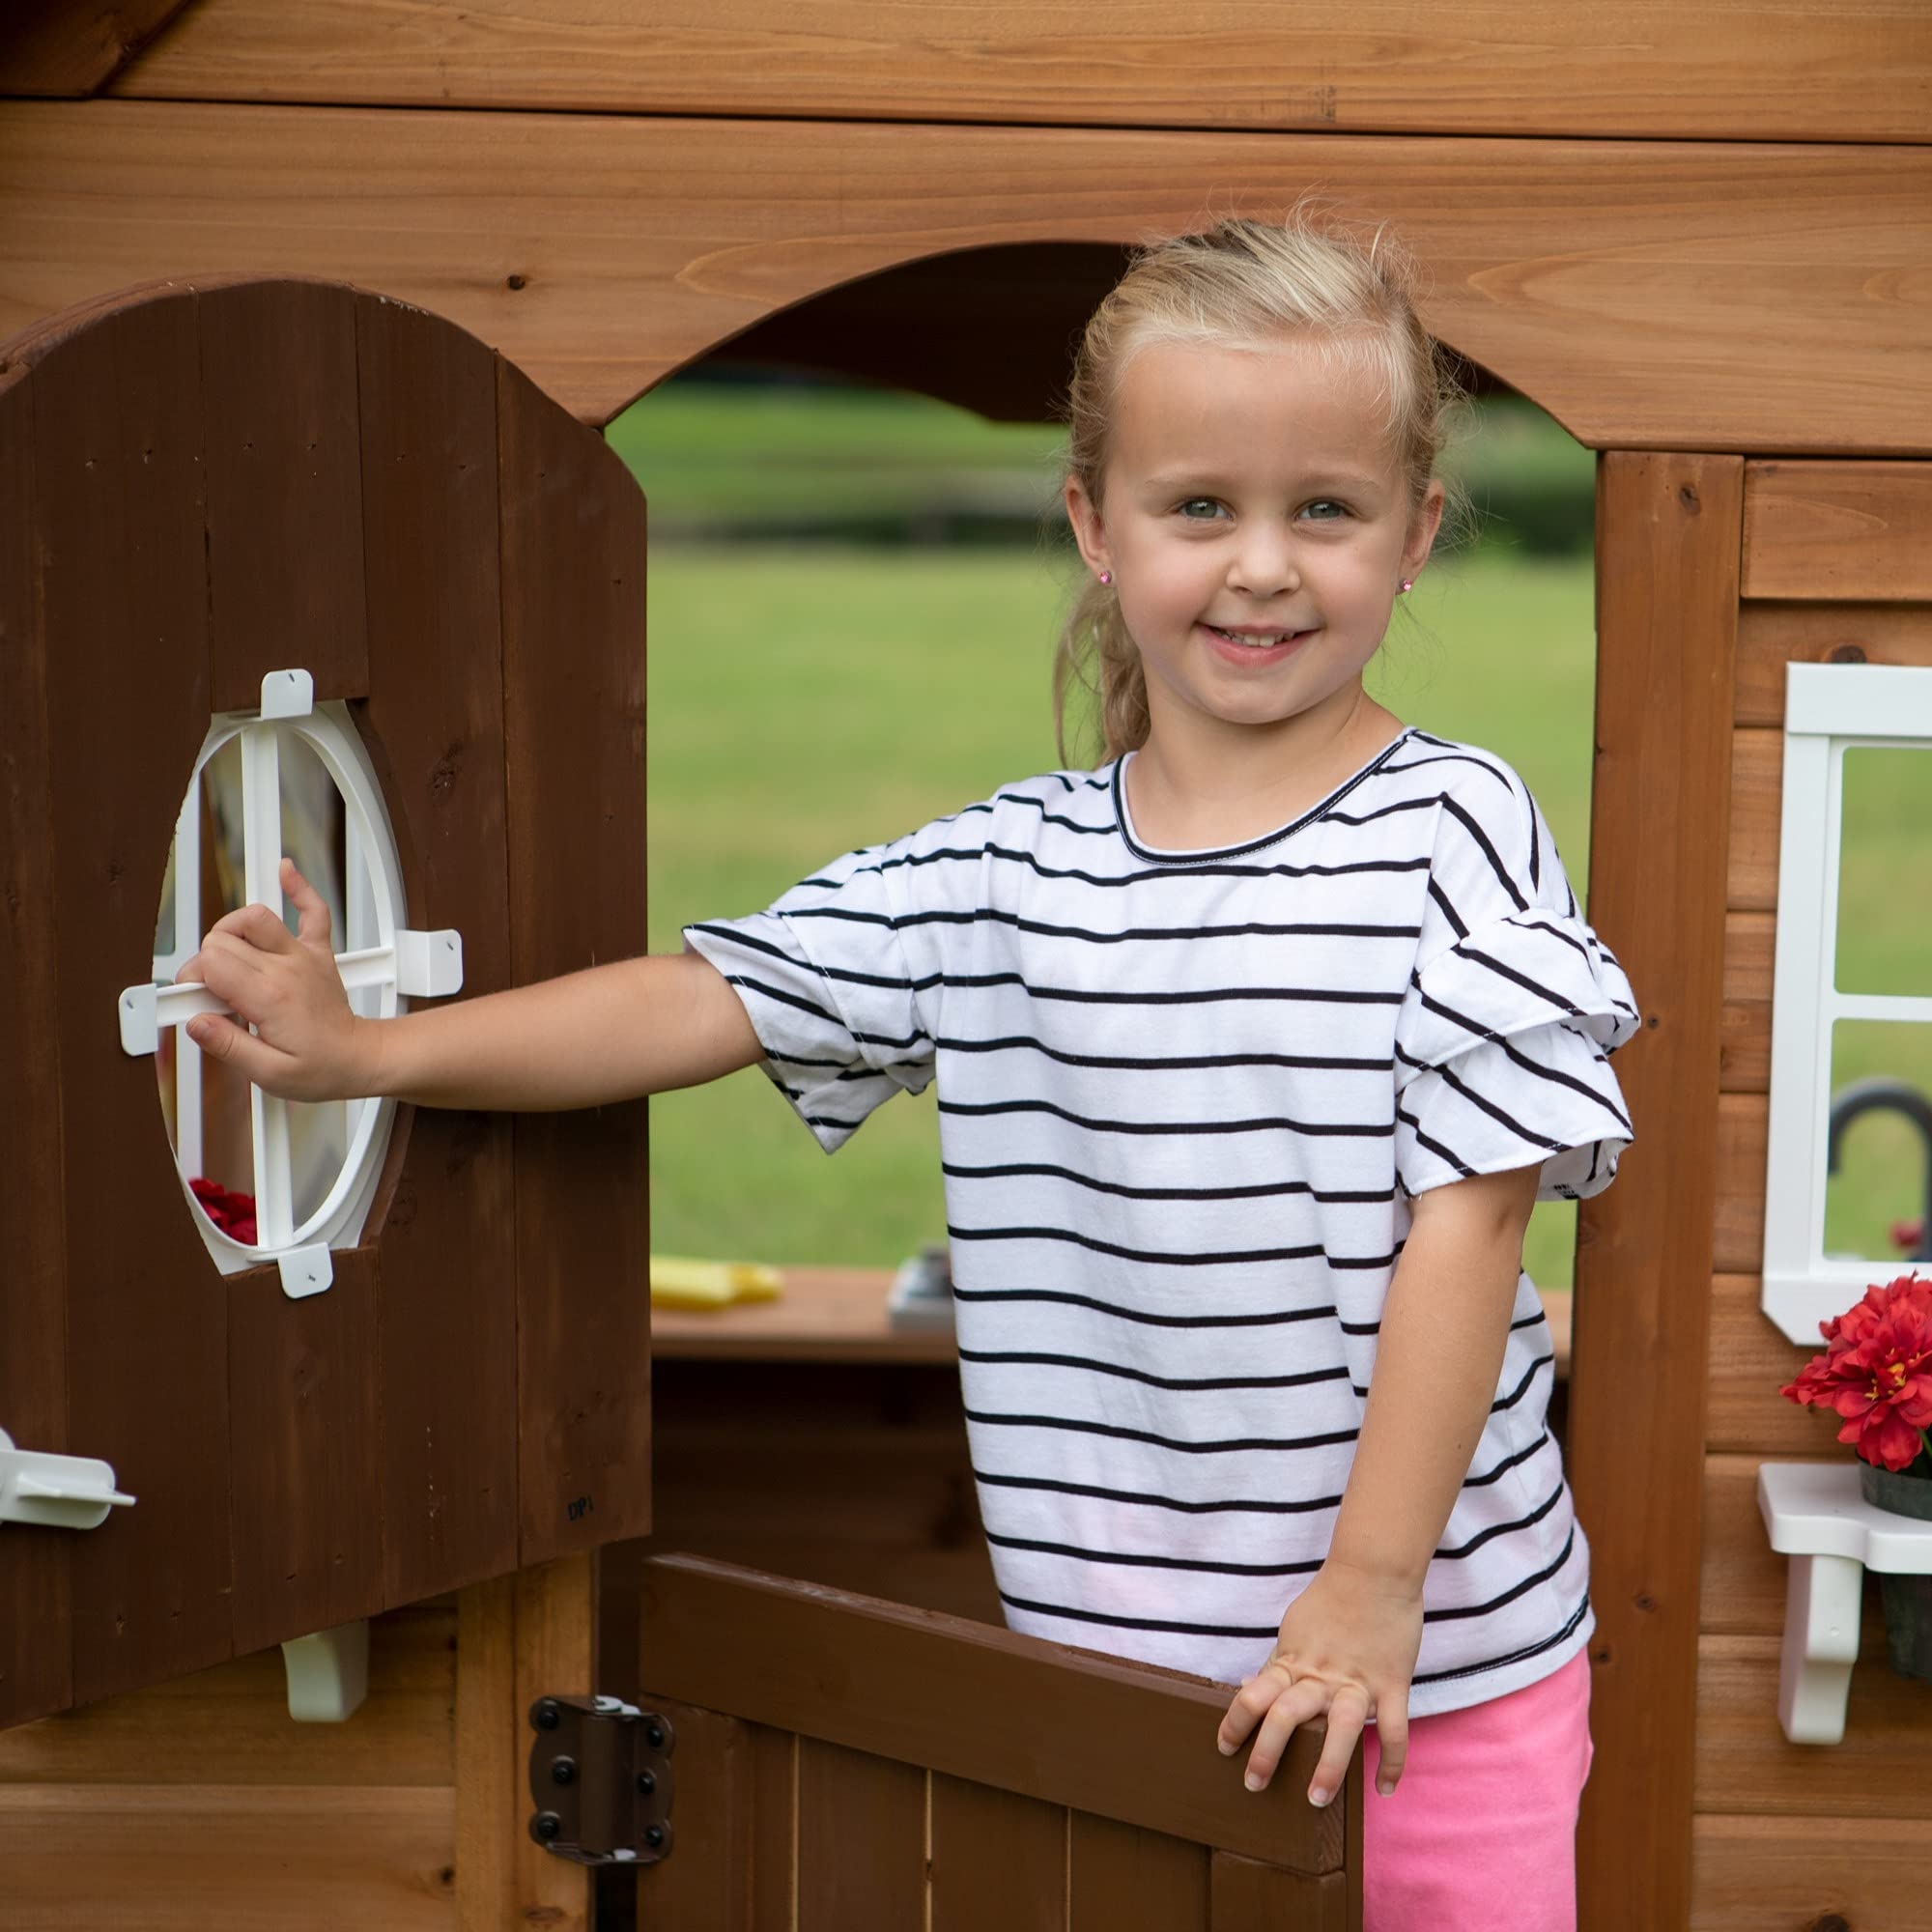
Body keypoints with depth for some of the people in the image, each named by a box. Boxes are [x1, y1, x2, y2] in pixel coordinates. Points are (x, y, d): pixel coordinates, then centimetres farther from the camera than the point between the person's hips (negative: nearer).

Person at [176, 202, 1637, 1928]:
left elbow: (1466, 1215, -11)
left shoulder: (1453, 836, -8)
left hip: (1433, 1660, -3)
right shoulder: (1004, 874, 3)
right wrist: (367, 1053, -4)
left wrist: (1373, 1590, -15)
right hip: (1110, 1657, 3)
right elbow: (705, 999, 5)